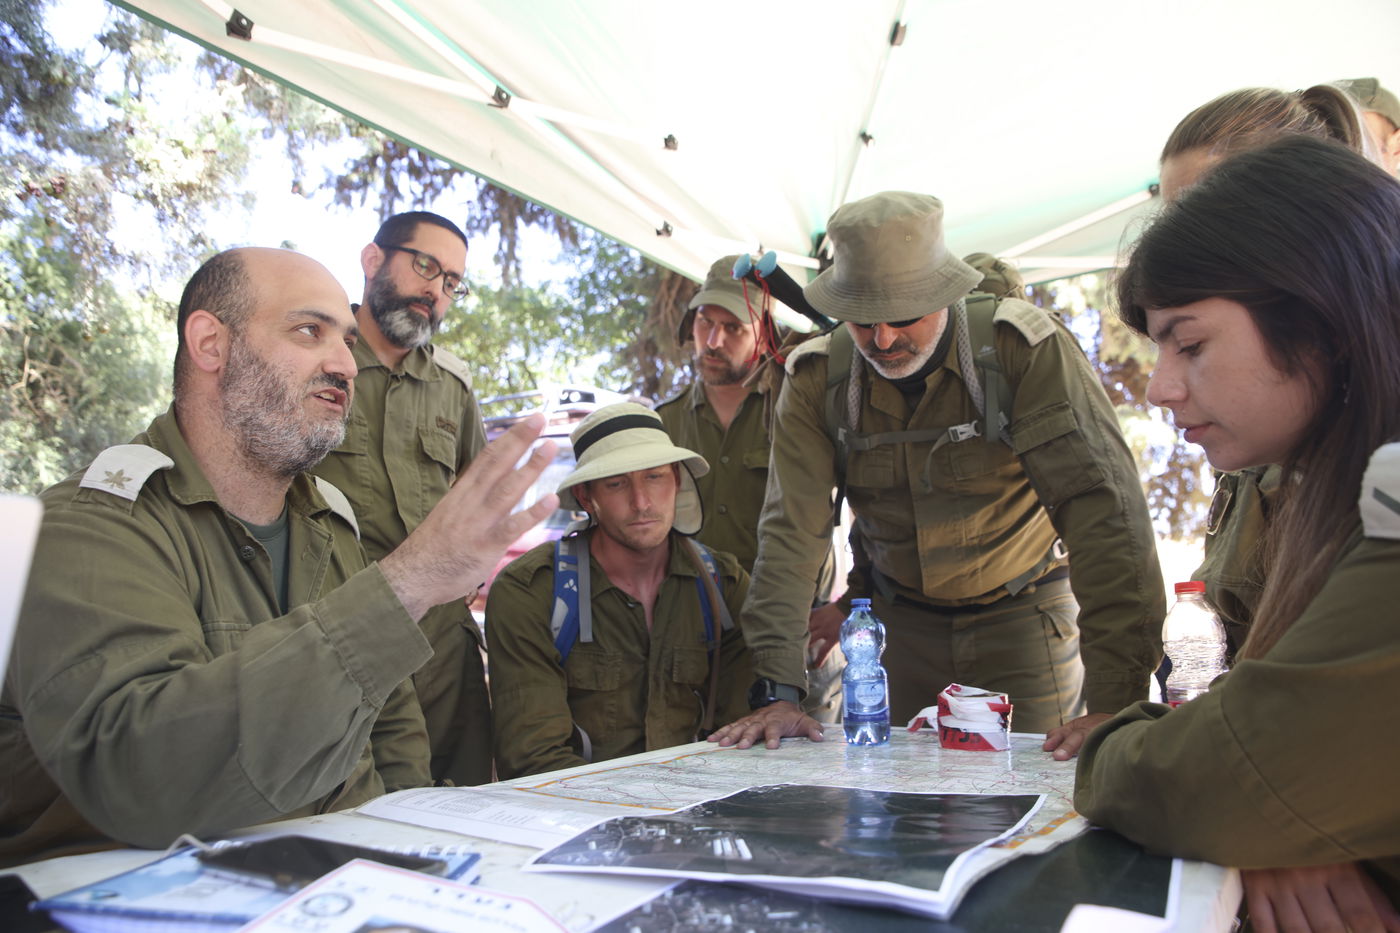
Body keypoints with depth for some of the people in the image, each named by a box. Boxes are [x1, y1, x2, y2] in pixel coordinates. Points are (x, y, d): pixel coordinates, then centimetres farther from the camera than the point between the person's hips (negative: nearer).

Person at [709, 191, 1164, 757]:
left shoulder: (1026, 348, -20)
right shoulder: (816, 378, -12)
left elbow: (1103, 504, -26)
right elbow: (790, 529, -17)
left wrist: (1114, 705, -31)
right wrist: (775, 694, -24)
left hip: (1020, 617, -1)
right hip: (896, 620, 2)